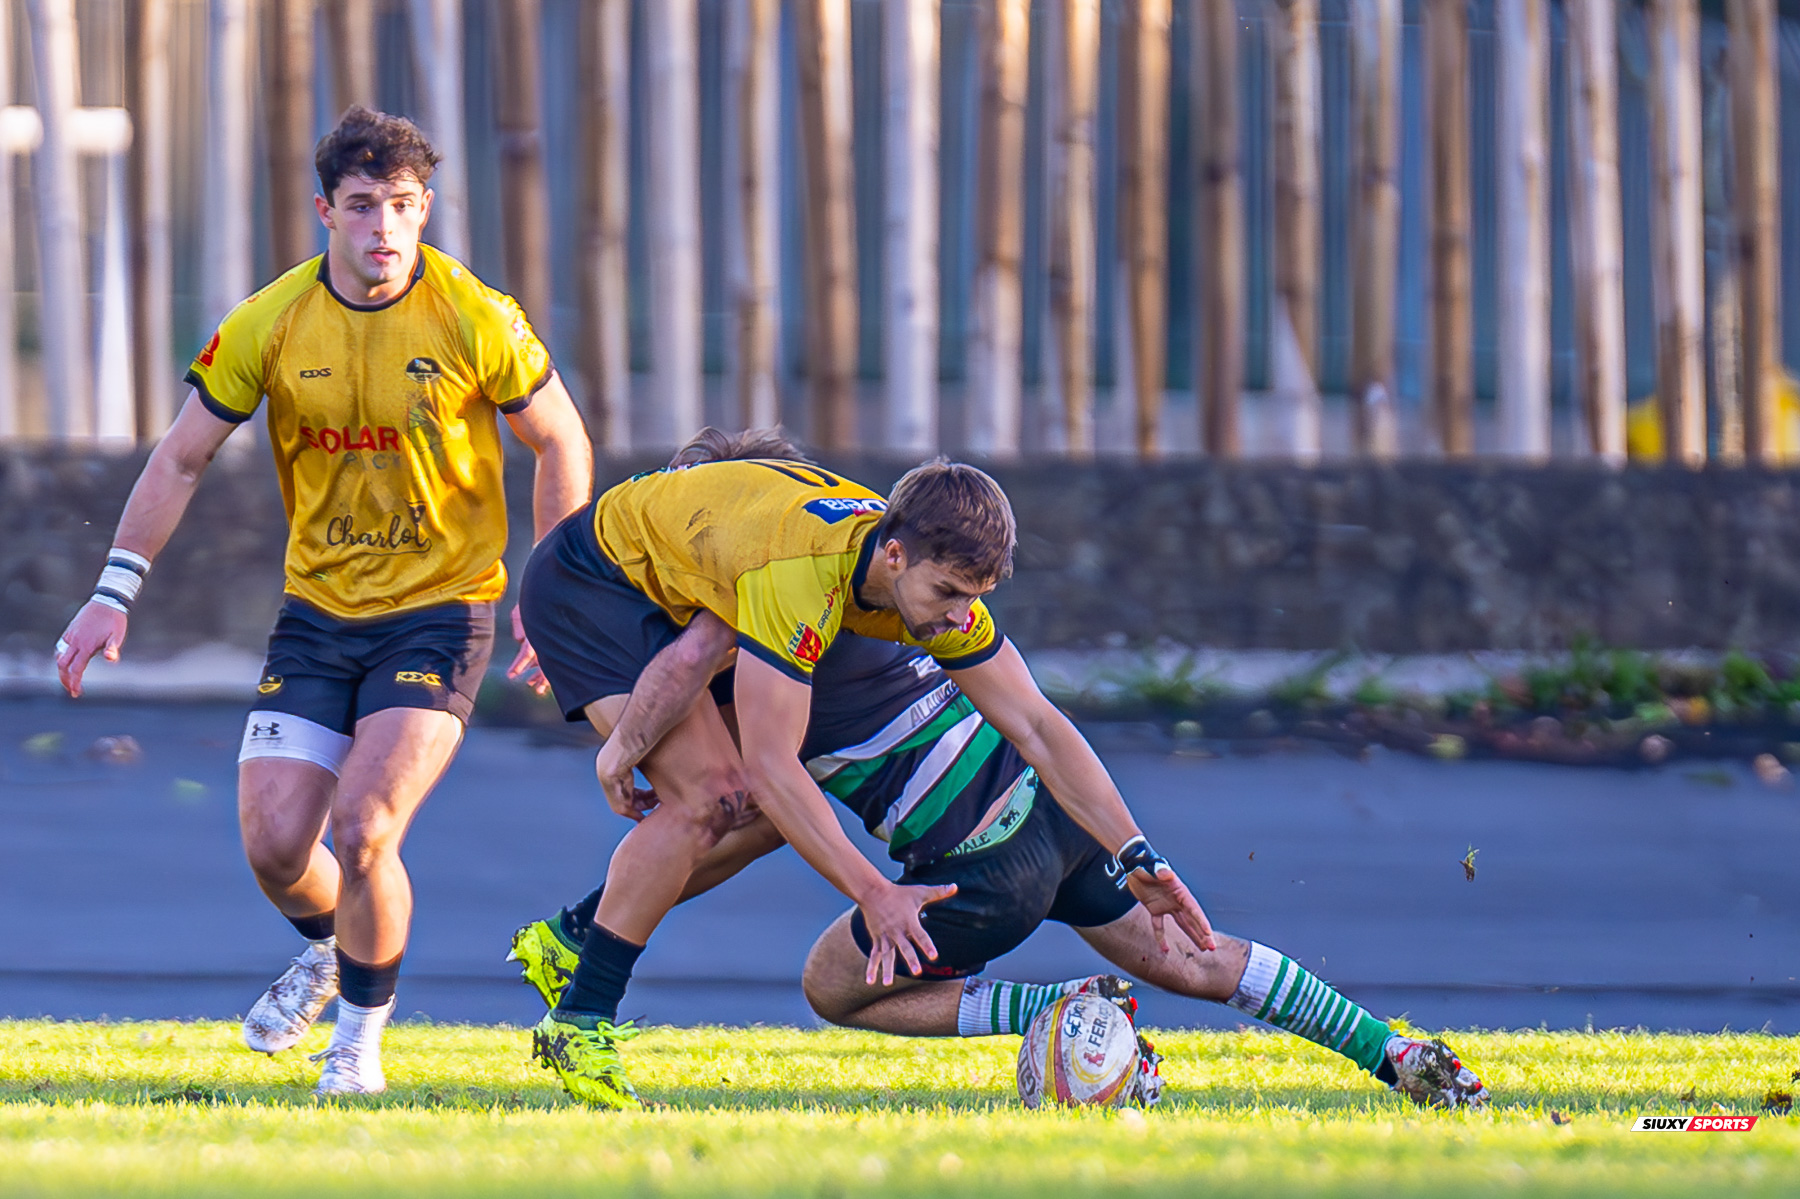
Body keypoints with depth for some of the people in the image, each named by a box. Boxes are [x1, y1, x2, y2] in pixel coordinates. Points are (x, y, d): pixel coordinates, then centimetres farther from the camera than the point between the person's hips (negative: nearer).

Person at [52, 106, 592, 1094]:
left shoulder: (476, 320, -12)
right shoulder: (269, 325, -7)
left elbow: (561, 445, 1)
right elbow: (180, 459, 4)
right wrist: (115, 592, -2)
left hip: (440, 610, -3)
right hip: (316, 612, 3)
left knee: (361, 829, -19)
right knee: (273, 843, -4)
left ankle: (363, 1025, 8)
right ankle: (326, 950, 33)